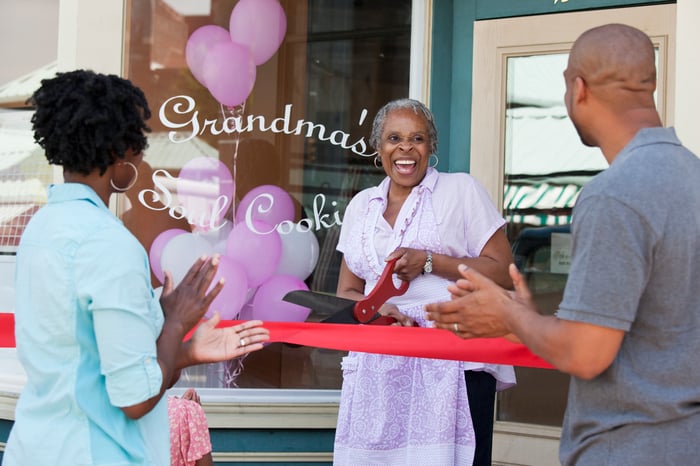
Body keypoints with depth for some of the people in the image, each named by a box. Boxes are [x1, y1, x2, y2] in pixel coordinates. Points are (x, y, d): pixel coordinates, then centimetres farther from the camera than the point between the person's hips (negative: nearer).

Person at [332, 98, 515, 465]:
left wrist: (430, 262, -10)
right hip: (379, 367, 4)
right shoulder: (361, 206, 17)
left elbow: (502, 273, 0)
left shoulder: (461, 190, 5)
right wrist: (374, 311, -5)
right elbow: (347, 293, 17)